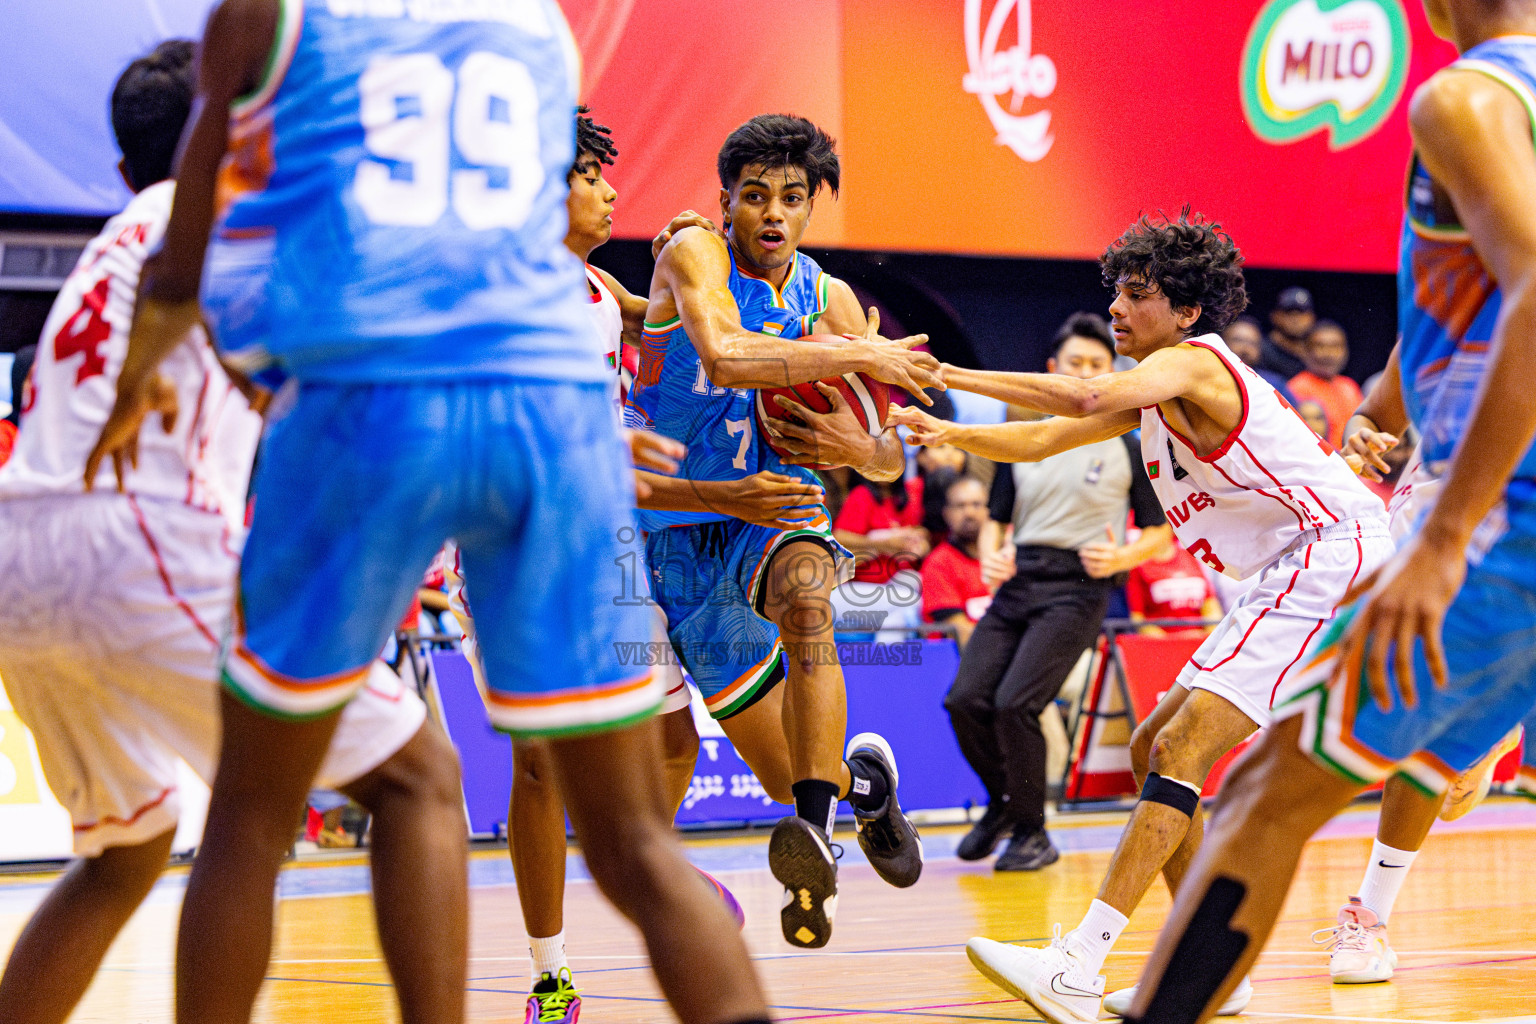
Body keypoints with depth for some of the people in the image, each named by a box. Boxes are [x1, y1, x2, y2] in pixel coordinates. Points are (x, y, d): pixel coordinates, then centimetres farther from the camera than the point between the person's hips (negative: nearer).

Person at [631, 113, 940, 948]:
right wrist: (862, 357, -32)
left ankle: (816, 821, -42)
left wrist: (860, 448, -18)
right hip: (680, 529, -2)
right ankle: (860, 778, 37)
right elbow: (723, 354, -35)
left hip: (774, 509, 2)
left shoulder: (828, 301, 1)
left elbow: (891, 464, 6)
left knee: (805, 595, -38)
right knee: (786, 778, 1)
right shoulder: (693, 256, -12)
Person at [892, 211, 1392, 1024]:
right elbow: (1040, 440, 19)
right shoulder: (1151, 393, 19)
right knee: (1152, 750, 11)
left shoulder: (1191, 361, -11)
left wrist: (950, 375, -27)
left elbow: (1089, 397, -30)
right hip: (1292, 577, 11)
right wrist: (947, 434, 1)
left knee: (1179, 752, -19)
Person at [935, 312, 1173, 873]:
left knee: (1014, 703, -20)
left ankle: (1032, 832, -3)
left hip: (1077, 587, -5)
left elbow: (1159, 531, 7)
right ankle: (1003, 802, 18)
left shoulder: (1128, 447, 3)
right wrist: (992, 555, -4)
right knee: (966, 699, -10)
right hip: (1017, 582, 5)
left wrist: (1123, 557, -13)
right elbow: (996, 520, 18)